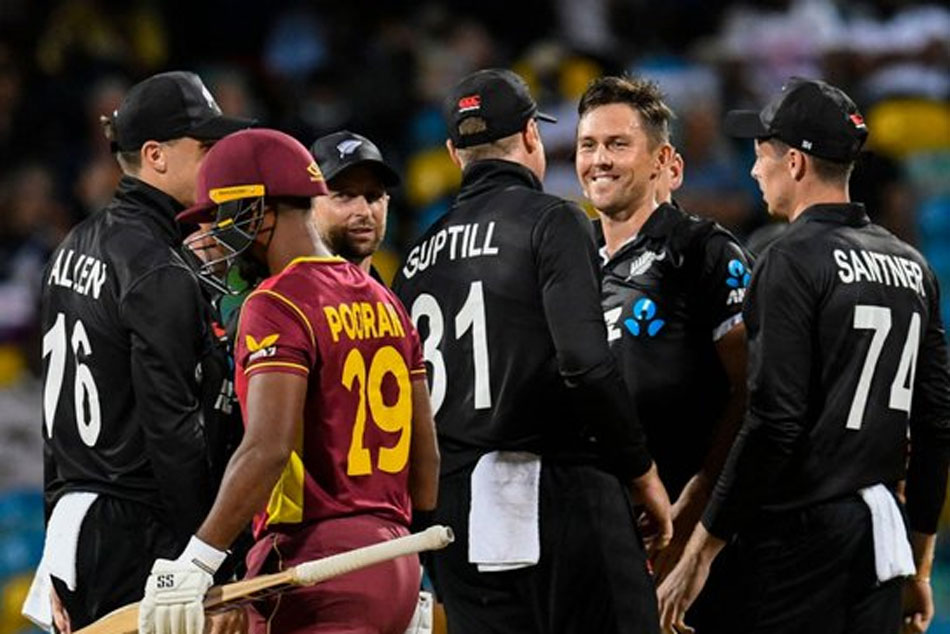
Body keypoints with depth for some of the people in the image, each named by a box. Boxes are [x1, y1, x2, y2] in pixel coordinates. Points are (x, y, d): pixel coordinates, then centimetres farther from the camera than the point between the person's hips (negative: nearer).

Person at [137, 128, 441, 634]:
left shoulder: (278, 306, -10)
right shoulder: (383, 302, 16)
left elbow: (268, 448, -22)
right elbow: (426, 452, 19)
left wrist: (196, 562, -24)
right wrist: (413, 583, 25)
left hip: (317, 573, -9)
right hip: (394, 564, 9)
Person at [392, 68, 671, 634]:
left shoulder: (421, 254, 15)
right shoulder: (553, 222, -4)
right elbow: (587, 366, -16)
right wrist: (642, 471, -5)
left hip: (455, 508, 6)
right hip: (559, 496, -6)